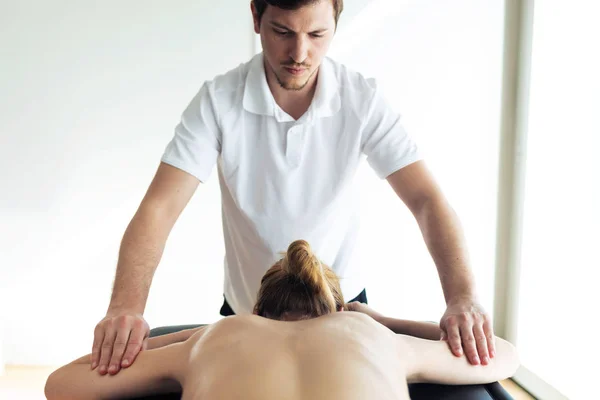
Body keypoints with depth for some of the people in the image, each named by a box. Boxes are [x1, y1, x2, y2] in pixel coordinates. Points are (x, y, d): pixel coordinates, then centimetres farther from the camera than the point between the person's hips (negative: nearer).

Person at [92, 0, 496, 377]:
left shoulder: (363, 99, -17)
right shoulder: (218, 100, -19)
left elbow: (427, 199, -21)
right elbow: (159, 207, -24)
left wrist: (462, 296, -36)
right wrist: (126, 306, -38)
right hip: (246, 310, 0)